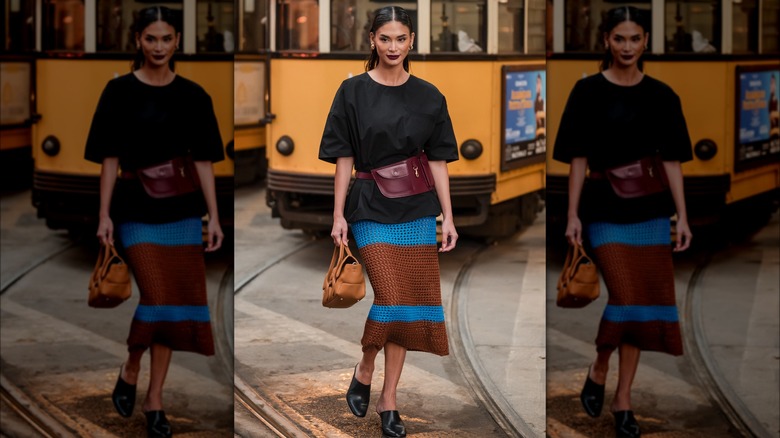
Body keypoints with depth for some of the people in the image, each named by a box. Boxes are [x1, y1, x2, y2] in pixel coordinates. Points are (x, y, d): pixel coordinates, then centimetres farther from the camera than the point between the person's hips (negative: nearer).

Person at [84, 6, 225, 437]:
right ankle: (129, 372, 15)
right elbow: (109, 158, -2)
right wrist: (105, 215, -7)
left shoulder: (193, 95, 5)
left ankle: (155, 399, 13)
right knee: (156, 298, -12)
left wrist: (214, 217, 2)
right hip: (137, 209, -3)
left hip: (182, 211, 3)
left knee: (175, 302, 2)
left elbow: (203, 160, 6)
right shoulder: (120, 91, -2)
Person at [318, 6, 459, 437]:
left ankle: (388, 400, 12)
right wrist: (339, 215, -5)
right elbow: (344, 158, -1)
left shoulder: (428, 96, 5)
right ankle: (363, 371, 14)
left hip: (416, 209, 3)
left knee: (409, 304, 2)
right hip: (371, 207, -3)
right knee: (390, 297, -14)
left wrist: (448, 218, 3)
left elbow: (438, 161, 7)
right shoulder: (354, 91, -1)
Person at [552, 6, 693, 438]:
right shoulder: (588, 91, -2)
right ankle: (597, 373, 15)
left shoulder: (661, 96, 5)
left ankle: (623, 399, 13)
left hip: (650, 212, 3)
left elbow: (672, 159, 6)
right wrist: (573, 215, -6)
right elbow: (578, 158, -2)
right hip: (605, 210, -3)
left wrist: (682, 217, 2)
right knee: (624, 297, -13)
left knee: (644, 303, 3)